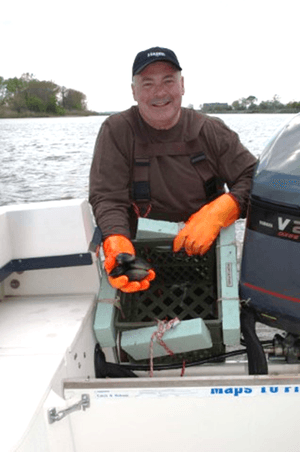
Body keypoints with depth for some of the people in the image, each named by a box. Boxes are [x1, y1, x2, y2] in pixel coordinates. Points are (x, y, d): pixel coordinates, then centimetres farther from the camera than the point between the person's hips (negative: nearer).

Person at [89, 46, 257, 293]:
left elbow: (254, 177, -1)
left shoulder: (212, 131, 3)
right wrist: (118, 248, -28)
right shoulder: (116, 131, -2)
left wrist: (217, 214, -21)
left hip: (208, 253, 1)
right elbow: (107, 199, -8)